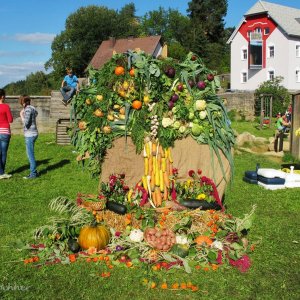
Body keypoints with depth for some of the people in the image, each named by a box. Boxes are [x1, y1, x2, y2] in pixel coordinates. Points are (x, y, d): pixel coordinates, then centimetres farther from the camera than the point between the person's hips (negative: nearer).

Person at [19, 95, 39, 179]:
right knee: (30, 154, 16)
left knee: (30, 154, -3)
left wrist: (21, 115, -6)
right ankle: (34, 171, 23)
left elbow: (26, 123, -20)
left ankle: (33, 174, 3)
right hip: (32, 133, 9)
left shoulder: (27, 109, -15)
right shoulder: (32, 108, 12)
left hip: (30, 134, -9)